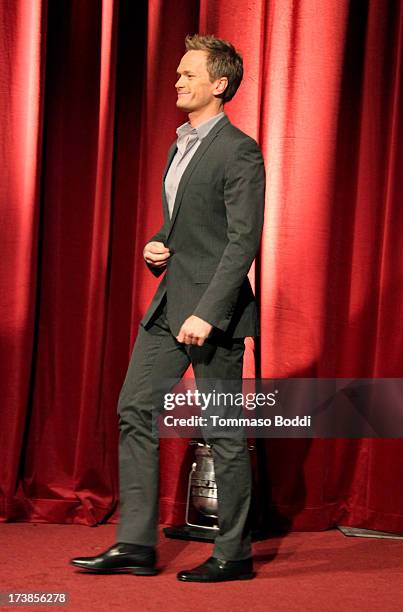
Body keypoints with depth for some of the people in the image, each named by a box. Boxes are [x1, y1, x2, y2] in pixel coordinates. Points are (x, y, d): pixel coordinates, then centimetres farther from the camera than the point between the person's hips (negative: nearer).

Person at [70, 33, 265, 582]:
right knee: (135, 412, 5)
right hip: (168, 306, 9)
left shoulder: (239, 152, -11)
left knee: (224, 430, 0)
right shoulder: (181, 145, 17)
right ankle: (136, 545, 11)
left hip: (212, 312, -9)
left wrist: (207, 313, -23)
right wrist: (157, 247, 6)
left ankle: (234, 553, 12)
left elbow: (243, 241, -17)